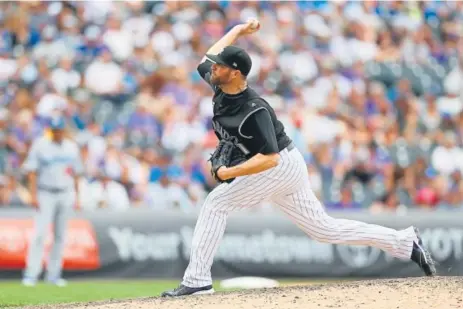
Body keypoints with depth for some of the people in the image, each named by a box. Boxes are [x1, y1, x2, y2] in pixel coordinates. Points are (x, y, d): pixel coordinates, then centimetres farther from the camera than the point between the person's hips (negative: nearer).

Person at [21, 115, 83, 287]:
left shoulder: (72, 147, 9)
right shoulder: (40, 145, -3)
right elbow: (32, 171, -6)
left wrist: (76, 196, 12)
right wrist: (33, 195, -14)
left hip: (66, 195, 4)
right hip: (45, 194, -4)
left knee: (60, 235, 5)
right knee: (40, 233, -12)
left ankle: (53, 274, 12)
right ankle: (31, 274, -13)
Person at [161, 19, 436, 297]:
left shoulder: (253, 110, -27)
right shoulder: (220, 86, -3)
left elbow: (269, 159, -32)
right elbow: (208, 58, 19)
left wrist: (229, 173, -32)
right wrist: (238, 31, 19)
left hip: (280, 166, -10)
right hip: (286, 169, 10)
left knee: (216, 203, -13)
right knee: (324, 229, 13)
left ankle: (197, 280, -14)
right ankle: (405, 242, 16)